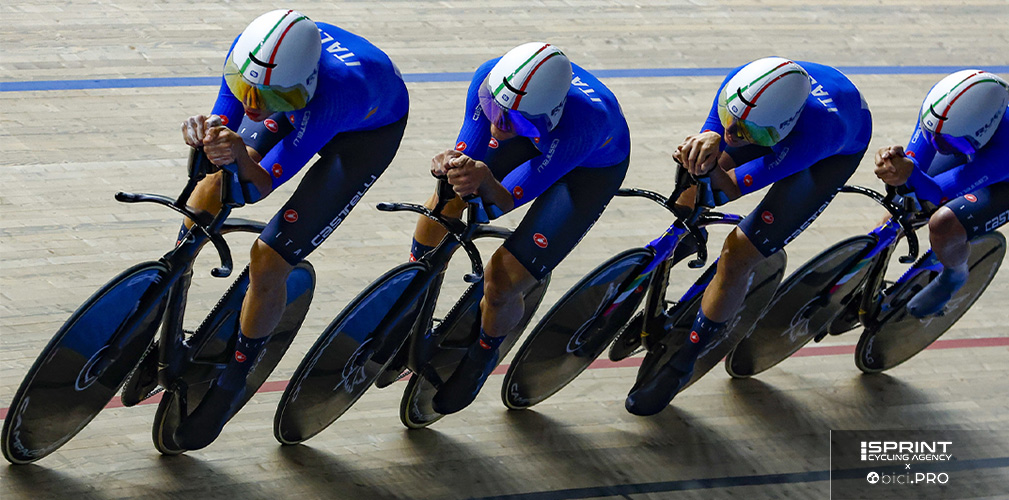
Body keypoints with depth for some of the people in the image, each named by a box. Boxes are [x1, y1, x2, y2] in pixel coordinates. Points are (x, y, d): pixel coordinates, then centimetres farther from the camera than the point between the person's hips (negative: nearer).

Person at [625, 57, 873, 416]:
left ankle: (679, 368, 4)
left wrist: (707, 170, -56)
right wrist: (709, 142, -48)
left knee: (737, 257, -14)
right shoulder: (740, 83, -36)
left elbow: (726, 191, -36)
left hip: (837, 153, -5)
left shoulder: (809, 138, -47)